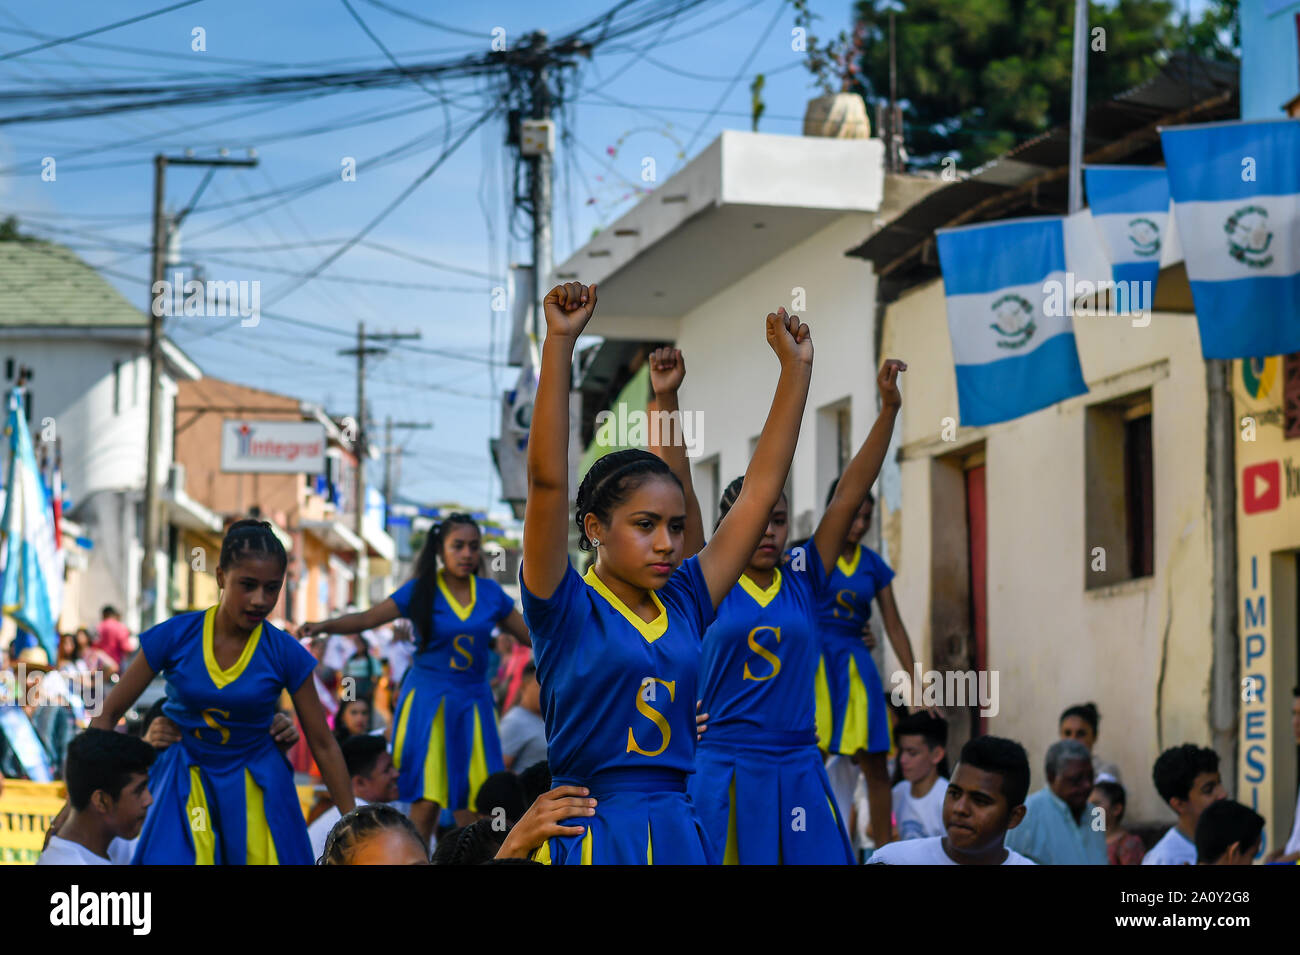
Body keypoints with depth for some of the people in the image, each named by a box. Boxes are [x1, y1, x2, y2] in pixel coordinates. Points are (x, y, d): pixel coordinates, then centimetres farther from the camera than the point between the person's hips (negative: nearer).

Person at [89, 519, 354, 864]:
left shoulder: (285, 653, -10)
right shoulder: (175, 637, -12)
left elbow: (323, 745, -2)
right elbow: (108, 714, -5)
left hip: (256, 792, 1)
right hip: (185, 788, -1)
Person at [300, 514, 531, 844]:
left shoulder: (491, 593, 7)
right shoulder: (421, 591, -2)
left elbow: (529, 634, 16)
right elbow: (367, 619, -9)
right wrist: (323, 626, -24)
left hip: (472, 702, 3)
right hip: (428, 701, -3)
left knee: (474, 810, -1)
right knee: (426, 802, -8)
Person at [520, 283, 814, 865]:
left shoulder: (684, 604, 8)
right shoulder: (566, 609, -4)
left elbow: (760, 490, 10)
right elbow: (547, 479, -15)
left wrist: (796, 367, 8)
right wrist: (560, 343, -21)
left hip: (679, 832, 5)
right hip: (590, 833, -5)